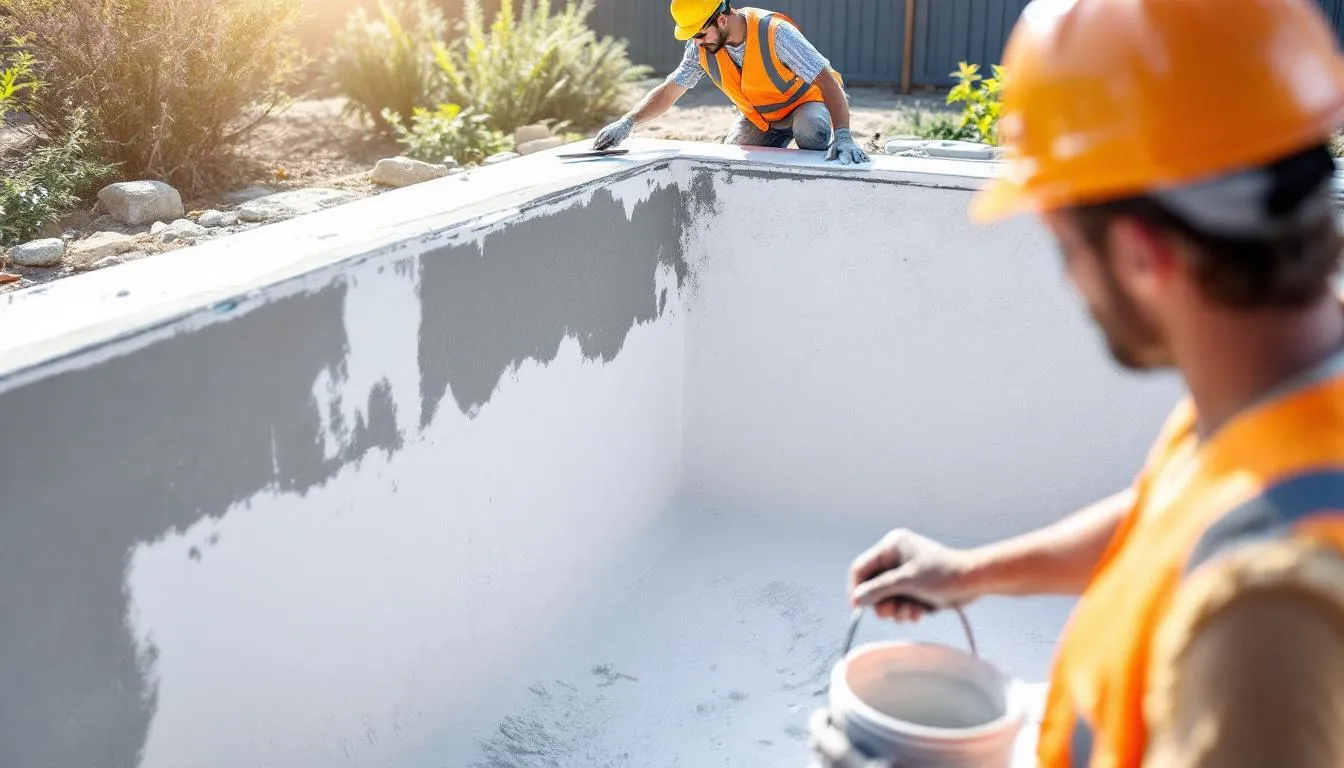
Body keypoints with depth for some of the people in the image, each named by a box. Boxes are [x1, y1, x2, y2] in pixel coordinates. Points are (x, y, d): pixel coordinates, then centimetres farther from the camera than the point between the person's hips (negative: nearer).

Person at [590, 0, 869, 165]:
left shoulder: (774, 32, -34)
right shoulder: (701, 49, -17)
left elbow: (828, 82, -38)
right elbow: (668, 92, -8)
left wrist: (843, 136, -51)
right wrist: (627, 122, -24)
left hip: (807, 99, -5)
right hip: (758, 116, 6)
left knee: (811, 129, -36)